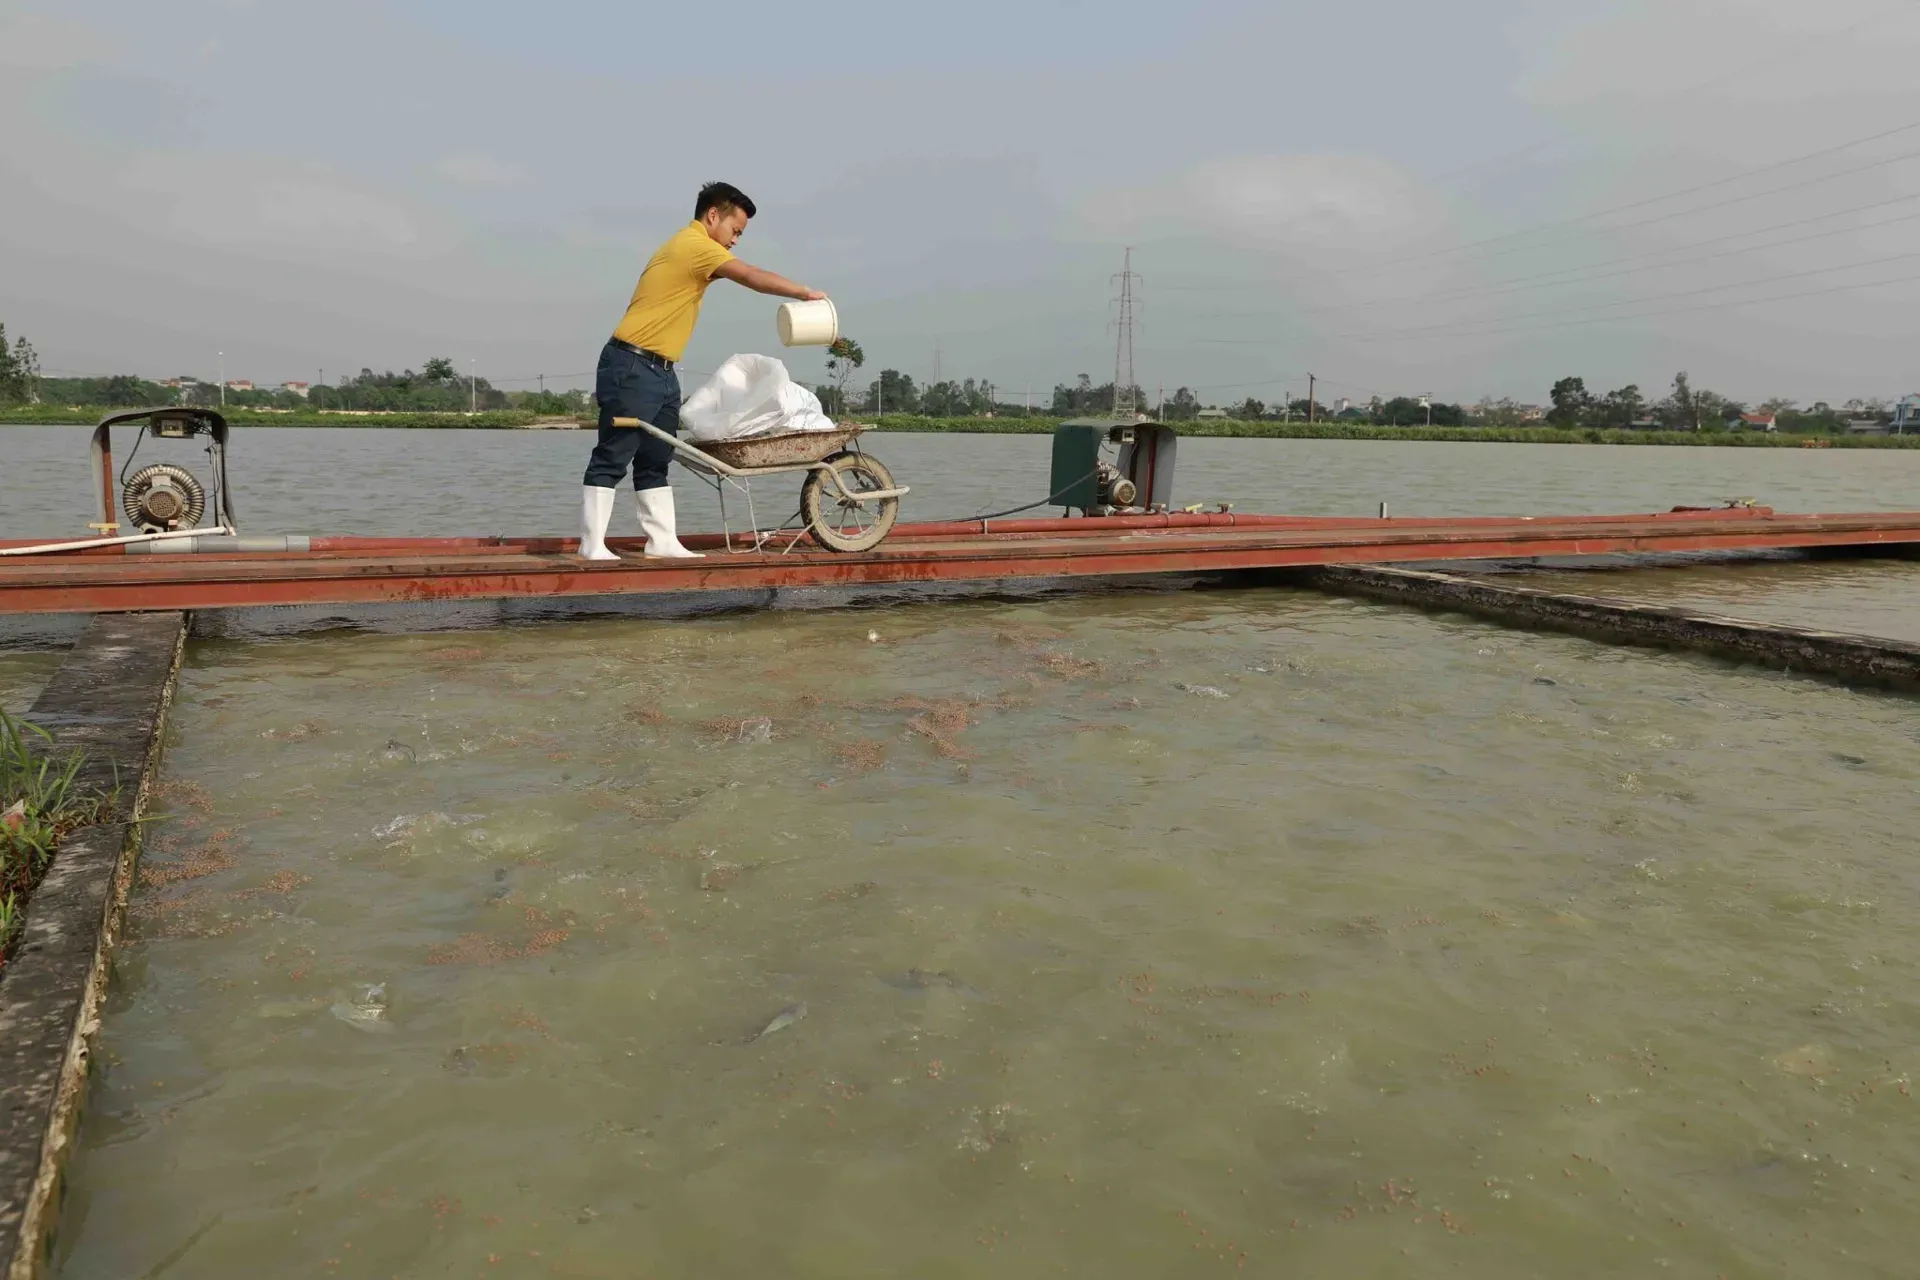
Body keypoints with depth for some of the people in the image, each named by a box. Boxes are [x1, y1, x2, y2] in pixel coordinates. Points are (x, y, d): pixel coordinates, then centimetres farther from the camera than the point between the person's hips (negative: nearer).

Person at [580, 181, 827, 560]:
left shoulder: (690, 249, 20)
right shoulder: (695, 245, -11)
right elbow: (754, 278, -16)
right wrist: (806, 294, -7)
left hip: (660, 372, 10)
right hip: (633, 368, -10)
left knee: (655, 462, 9)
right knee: (611, 459, -7)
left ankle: (662, 541, 13)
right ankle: (592, 545, -4)